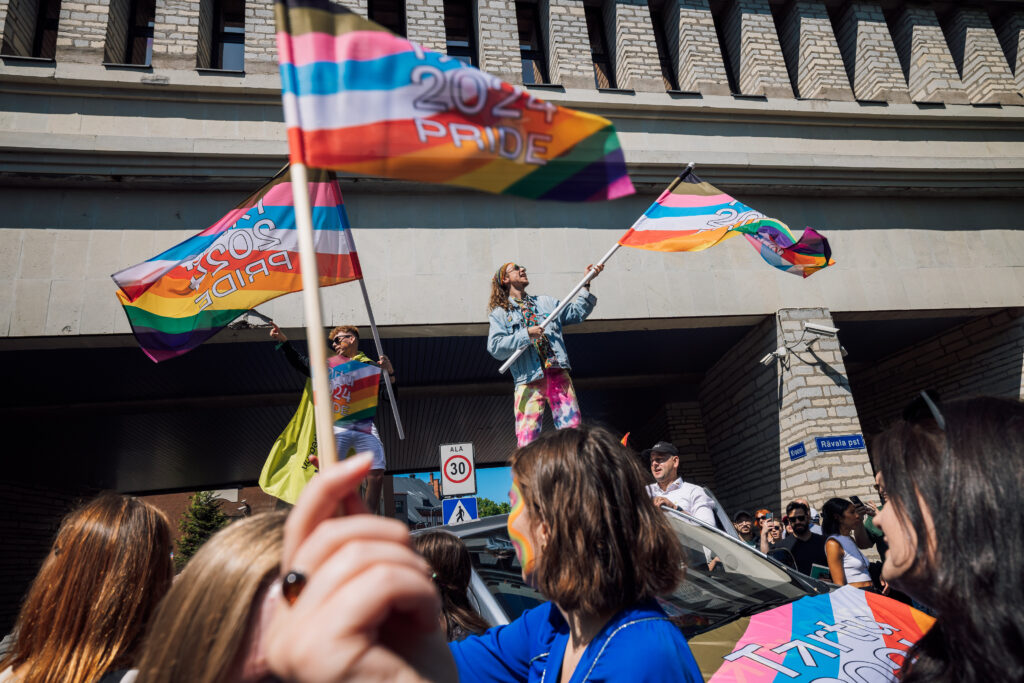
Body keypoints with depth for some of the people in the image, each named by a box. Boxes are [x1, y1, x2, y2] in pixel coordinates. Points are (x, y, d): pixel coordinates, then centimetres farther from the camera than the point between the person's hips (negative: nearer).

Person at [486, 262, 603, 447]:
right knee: (527, 441, -8)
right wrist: (526, 335, -11)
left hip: (559, 375, 4)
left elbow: (576, 313, 25)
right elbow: (495, 348, -4)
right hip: (529, 380, -3)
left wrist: (587, 284, 18)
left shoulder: (545, 302, 24)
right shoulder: (500, 313, 9)